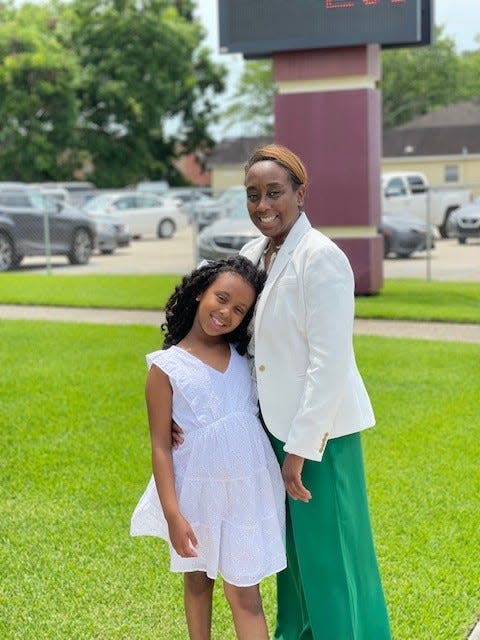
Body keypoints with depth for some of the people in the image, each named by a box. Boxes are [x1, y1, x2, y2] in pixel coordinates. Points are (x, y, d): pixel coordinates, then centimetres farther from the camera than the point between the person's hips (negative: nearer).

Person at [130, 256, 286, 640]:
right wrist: (172, 514, -13)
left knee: (244, 591, 3)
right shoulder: (166, 367, -8)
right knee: (198, 580, 18)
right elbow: (161, 445, -9)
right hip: (199, 490, -2)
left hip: (249, 488, 2)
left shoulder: (245, 357, 3)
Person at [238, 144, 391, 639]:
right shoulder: (253, 255, 7)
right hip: (276, 425, 8)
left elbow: (330, 362, -21)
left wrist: (301, 447, -21)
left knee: (328, 552, 2)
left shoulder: (320, 258, -18)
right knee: (293, 549, 21)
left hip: (320, 431, -8)